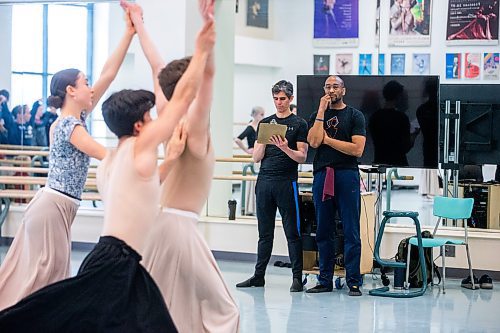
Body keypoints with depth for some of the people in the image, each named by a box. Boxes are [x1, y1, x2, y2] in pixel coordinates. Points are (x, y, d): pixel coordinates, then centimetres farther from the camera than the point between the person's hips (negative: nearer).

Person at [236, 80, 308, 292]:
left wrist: (285, 148, -19)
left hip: (287, 183, -4)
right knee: (265, 232, 8)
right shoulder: (265, 123, 14)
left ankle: (297, 278, -1)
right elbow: (256, 157, 11)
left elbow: (302, 157, -2)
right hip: (264, 181, 4)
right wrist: (264, 143, -8)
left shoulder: (299, 124, 3)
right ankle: (259, 275, 13)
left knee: (292, 232, -3)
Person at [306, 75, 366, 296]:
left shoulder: (355, 116, 6)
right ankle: (325, 280, 12)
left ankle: (354, 282, -3)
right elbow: (314, 142, -4)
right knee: (323, 231, 6)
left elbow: (357, 149, -6)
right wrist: (322, 111, -4)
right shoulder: (317, 116, 15)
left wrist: (328, 140, -3)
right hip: (322, 176, 3)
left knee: (351, 232, -5)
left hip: (347, 176, -3)